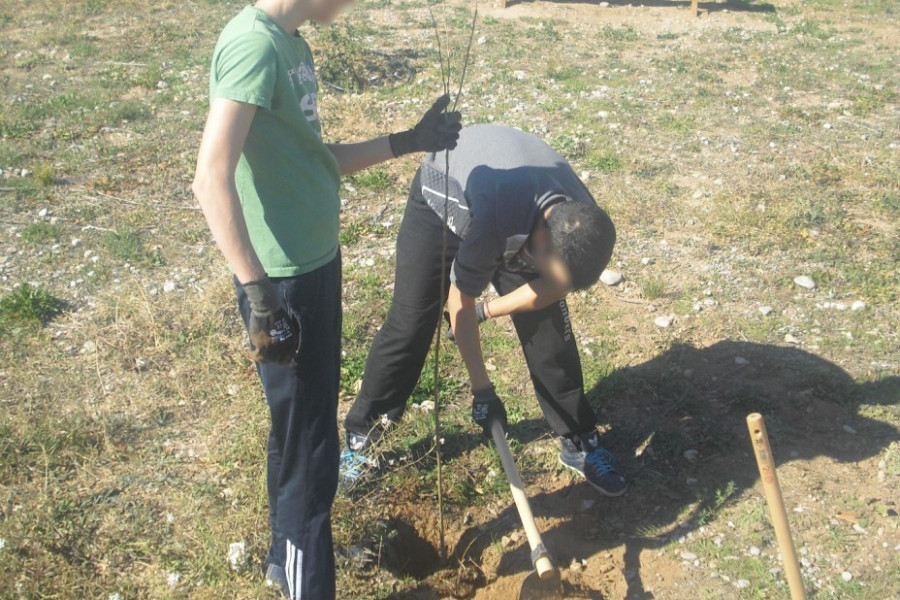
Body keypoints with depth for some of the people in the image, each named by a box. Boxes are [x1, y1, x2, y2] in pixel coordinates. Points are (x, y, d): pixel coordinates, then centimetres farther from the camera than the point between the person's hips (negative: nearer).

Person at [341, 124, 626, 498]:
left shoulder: (580, 224, -30)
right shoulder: (496, 215, -45)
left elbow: (552, 287, -9)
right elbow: (460, 302, -30)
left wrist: (487, 311, -5)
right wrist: (481, 388, -21)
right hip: (444, 199, -3)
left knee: (549, 328, -3)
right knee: (408, 326, -6)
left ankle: (579, 441, 15)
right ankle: (361, 436, 12)